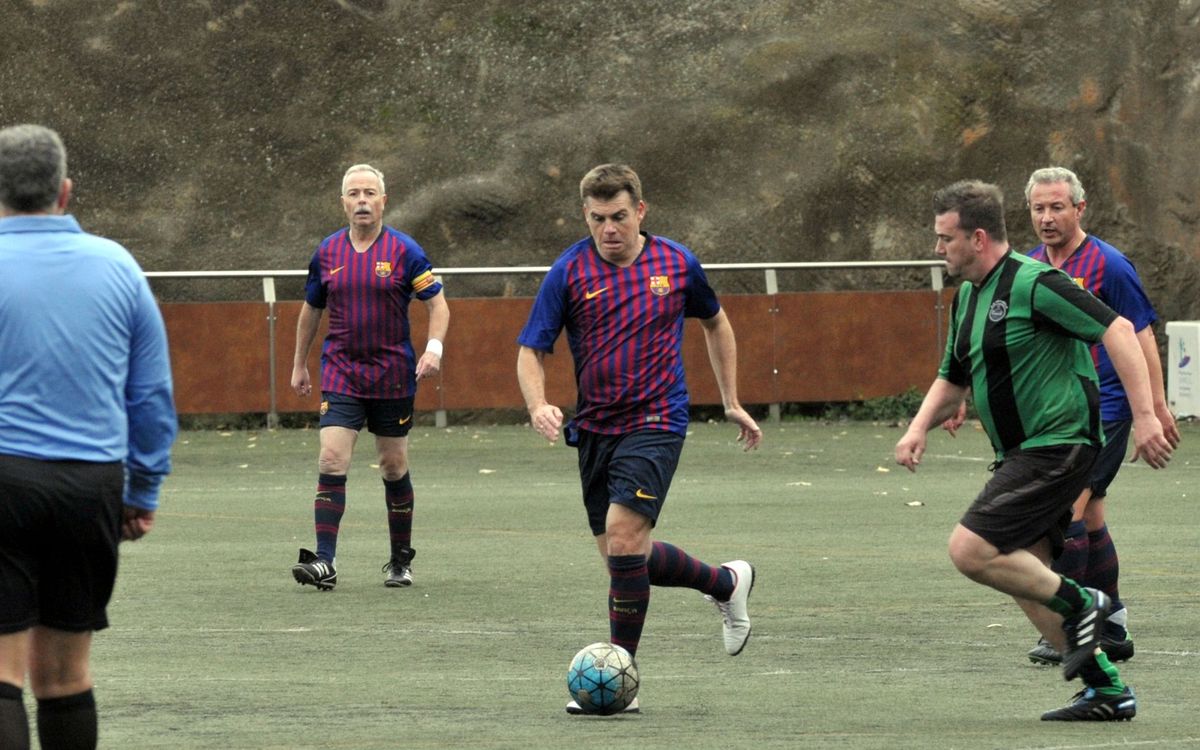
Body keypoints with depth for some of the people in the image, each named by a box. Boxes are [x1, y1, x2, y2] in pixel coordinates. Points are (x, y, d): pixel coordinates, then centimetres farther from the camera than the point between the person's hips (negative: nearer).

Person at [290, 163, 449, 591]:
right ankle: (324, 562, -17)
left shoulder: (403, 251, -5)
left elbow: (437, 302, -3)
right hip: (340, 374, 1)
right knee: (331, 460, -13)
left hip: (393, 376, -1)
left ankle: (401, 561, 23)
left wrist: (434, 348, -19)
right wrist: (300, 364, 20)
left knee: (394, 466, 8)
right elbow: (311, 309, 17)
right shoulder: (327, 252, 4)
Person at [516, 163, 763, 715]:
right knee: (621, 554, 9)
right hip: (594, 428, 3)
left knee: (623, 540, -18)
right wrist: (538, 405, -24)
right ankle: (727, 582, 34)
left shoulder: (677, 264, 0)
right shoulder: (569, 272, -4)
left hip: (655, 423, -3)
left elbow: (715, 323, 19)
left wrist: (732, 402, 19)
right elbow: (531, 350, -4)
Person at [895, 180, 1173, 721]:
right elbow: (952, 379, 25)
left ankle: (1079, 605, -3)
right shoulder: (967, 297, 14)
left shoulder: (1032, 284, -15)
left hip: (1057, 443, -10)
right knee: (1024, 576, 6)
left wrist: (1144, 415, -23)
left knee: (970, 551, -18)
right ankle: (1106, 689, 11)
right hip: (1020, 453, 10)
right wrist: (919, 427, 6)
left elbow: (1117, 331, -18)